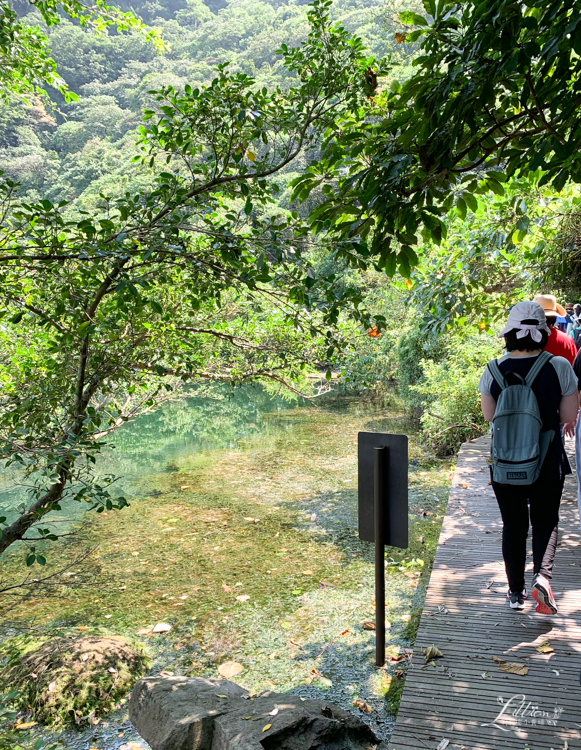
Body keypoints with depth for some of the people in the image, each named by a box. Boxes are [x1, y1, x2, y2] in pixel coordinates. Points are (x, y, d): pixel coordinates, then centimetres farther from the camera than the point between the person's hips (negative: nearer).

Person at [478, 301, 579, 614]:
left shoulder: (494, 370, -8)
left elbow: (488, 415, 2)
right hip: (548, 462, -1)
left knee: (513, 527, 15)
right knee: (546, 522, 18)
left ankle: (516, 593, 24)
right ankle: (542, 575, -4)